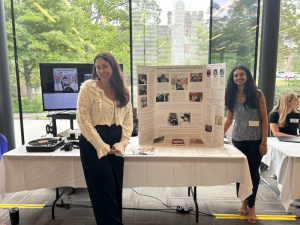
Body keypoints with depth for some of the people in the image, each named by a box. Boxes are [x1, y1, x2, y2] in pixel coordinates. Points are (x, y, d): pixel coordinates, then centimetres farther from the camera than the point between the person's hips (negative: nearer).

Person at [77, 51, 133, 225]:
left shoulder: (123, 90, 8)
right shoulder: (89, 87, -5)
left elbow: (128, 118, 9)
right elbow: (83, 119, -10)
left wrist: (122, 143, -4)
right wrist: (102, 146, -12)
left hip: (116, 147, 4)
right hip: (94, 145, -4)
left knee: (116, 189, 9)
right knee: (104, 190, 0)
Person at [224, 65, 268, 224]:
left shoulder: (257, 94, -4)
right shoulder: (231, 96, 5)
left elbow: (264, 119, -5)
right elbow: (229, 119, 9)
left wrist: (264, 142, -9)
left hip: (255, 140, -2)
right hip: (238, 139, 3)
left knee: (253, 171, 5)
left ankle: (251, 206, 23)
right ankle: (244, 201, 30)